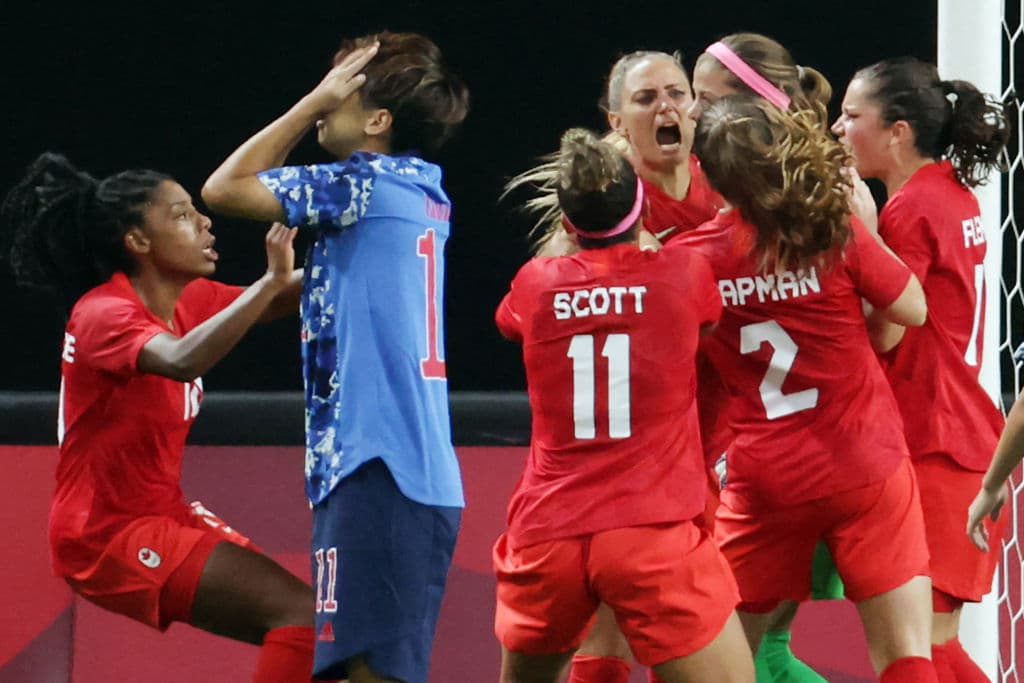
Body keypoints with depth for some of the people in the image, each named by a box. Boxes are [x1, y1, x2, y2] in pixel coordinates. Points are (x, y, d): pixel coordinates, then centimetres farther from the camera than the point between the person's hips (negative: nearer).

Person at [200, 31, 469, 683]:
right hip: (424, 477, 10)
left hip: (376, 473, -10)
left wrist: (316, 100, 0)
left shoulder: (366, 183, -8)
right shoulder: (423, 195, 17)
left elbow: (224, 188, -5)